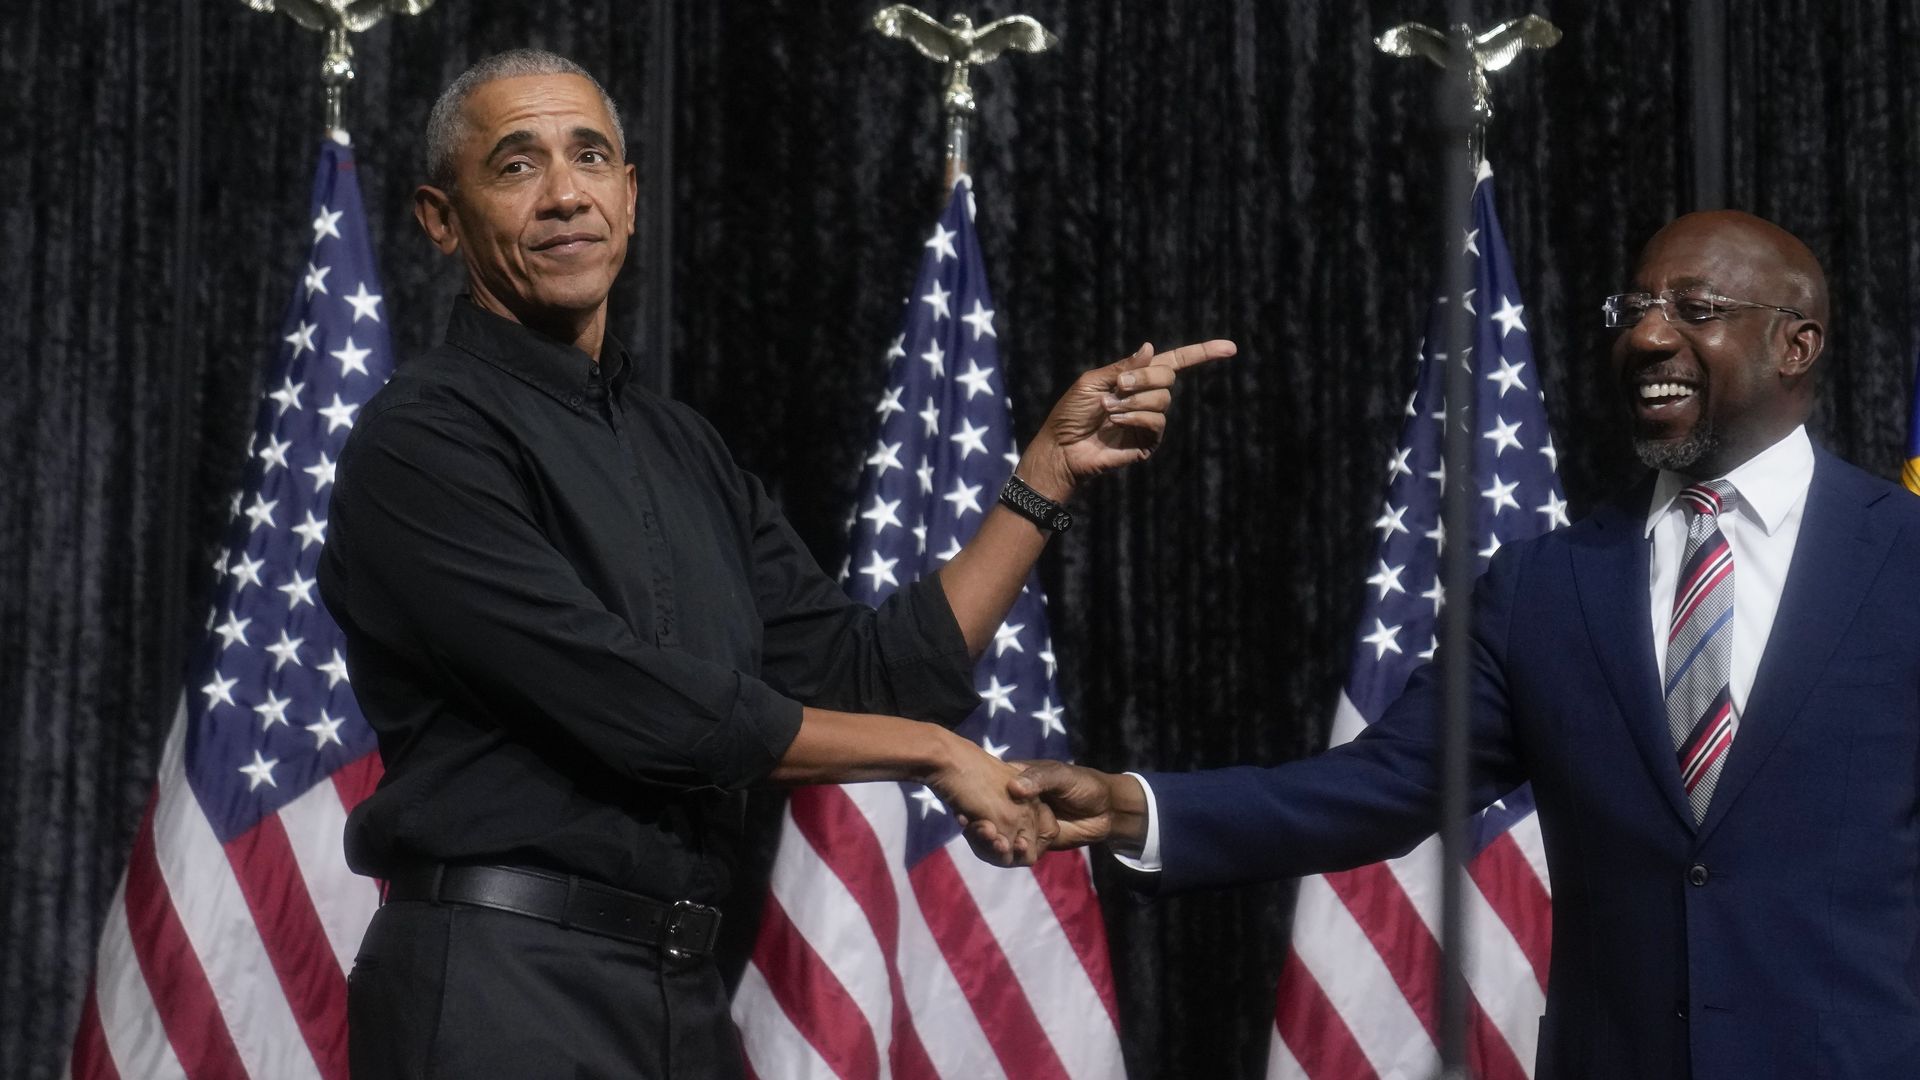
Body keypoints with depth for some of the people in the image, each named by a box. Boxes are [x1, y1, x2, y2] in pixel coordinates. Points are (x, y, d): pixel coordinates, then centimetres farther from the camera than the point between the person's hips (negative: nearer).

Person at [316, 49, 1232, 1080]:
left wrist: (1051, 466, 9)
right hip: (502, 983, -7)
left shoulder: (683, 450, 14)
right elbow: (626, 704, -18)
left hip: (683, 986, 7)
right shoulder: (424, 436, -10)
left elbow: (869, 672, 12)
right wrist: (933, 750, -8)